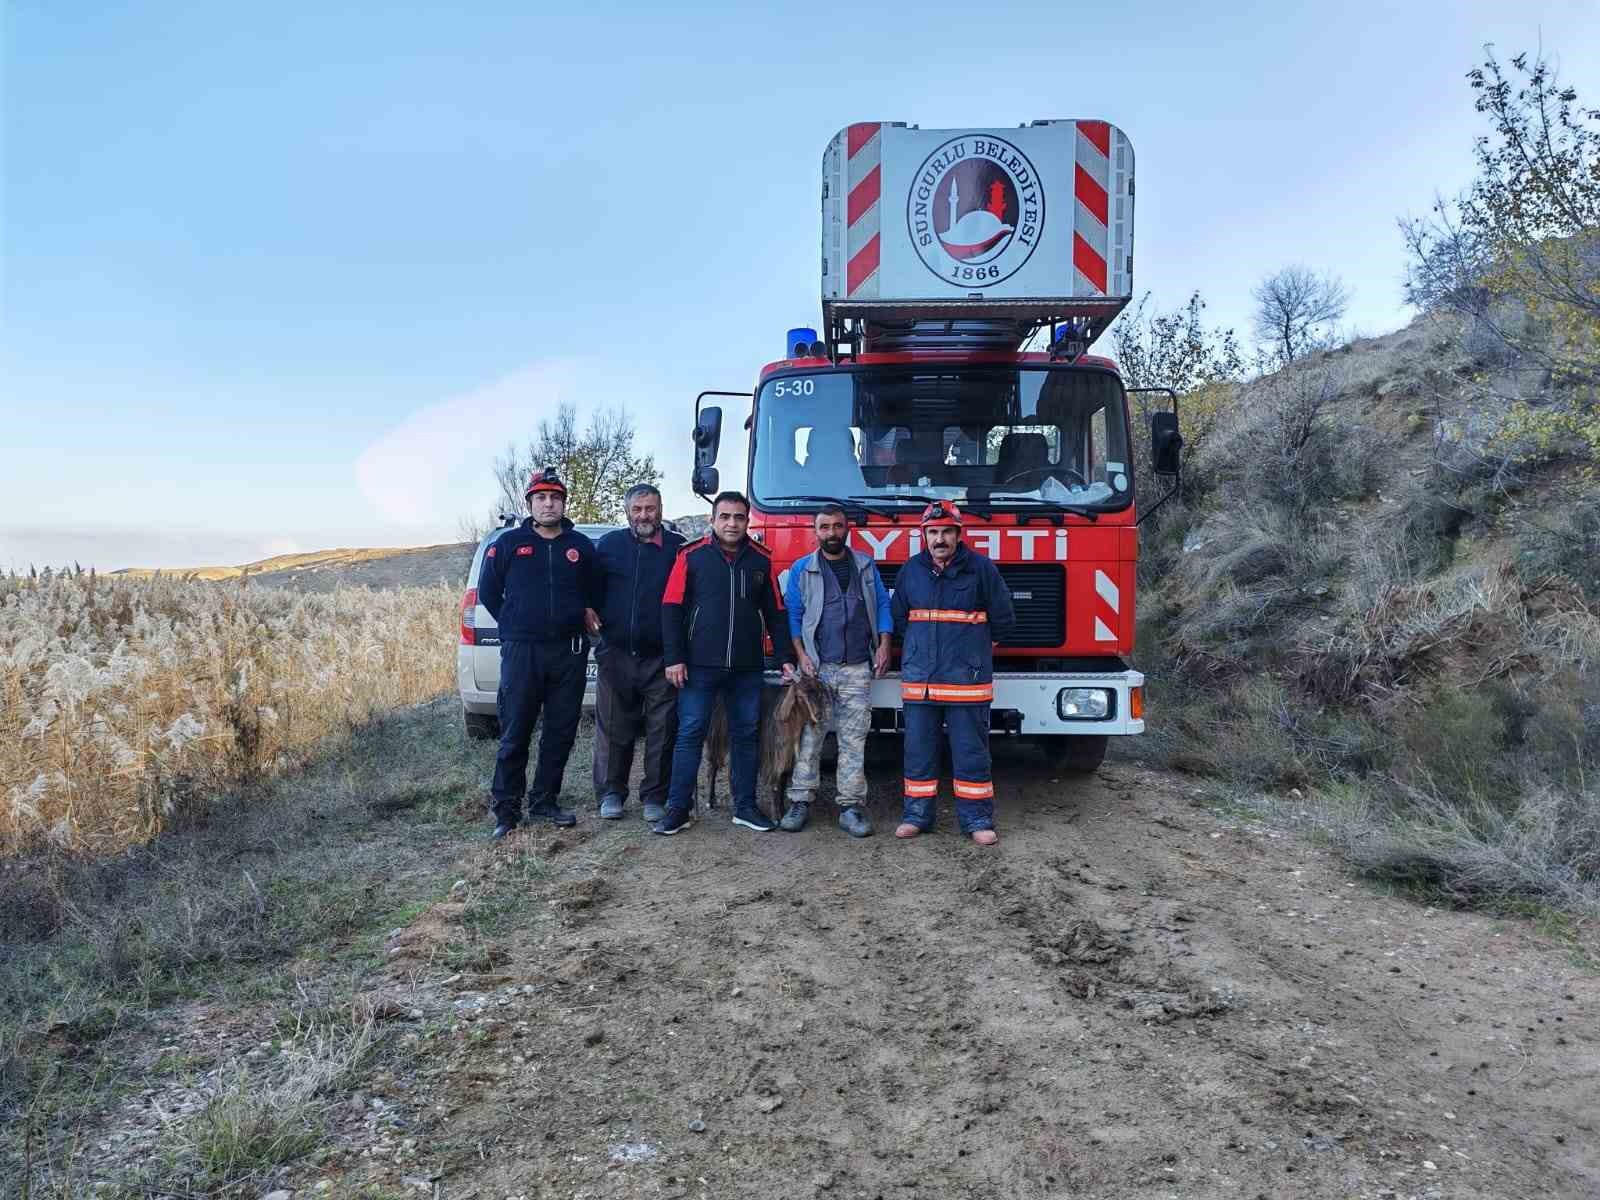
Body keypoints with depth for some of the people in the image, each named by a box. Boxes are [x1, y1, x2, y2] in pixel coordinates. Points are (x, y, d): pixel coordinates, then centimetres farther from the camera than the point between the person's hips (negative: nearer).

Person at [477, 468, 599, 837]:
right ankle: (506, 808, 8)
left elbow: (595, 594, 19)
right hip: (521, 651, -2)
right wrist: (515, 626, 8)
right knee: (515, 734, -1)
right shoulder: (508, 543, 3)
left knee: (560, 733, 8)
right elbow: (488, 592, 9)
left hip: (569, 652, 3)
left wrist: (584, 615, 6)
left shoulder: (582, 547, 8)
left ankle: (544, 802, 21)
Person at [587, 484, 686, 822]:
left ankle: (655, 797, 13)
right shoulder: (609, 544, 9)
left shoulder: (678, 547, 3)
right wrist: (590, 614, 0)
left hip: (662, 657, -1)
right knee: (613, 728, 7)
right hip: (615, 654, 2)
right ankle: (611, 793, 19)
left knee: (661, 731, 2)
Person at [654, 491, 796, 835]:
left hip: (747, 668, 3)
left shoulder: (761, 559, 8)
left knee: (746, 736, 8)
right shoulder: (691, 556, 0)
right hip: (699, 666, -3)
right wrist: (674, 659, -8)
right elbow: (671, 609, -1)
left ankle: (745, 807, 17)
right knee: (690, 735, -1)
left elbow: (775, 613, 12)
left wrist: (787, 658, 7)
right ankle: (678, 809, 6)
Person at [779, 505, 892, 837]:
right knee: (809, 737, -2)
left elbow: (883, 606, 13)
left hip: (858, 669, 1)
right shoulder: (802, 570, 6)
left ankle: (851, 806, 4)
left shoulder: (866, 566, 13)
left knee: (854, 739, 0)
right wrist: (801, 655, -6)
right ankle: (800, 801, 5)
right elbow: (793, 615, 5)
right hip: (817, 668, -1)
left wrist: (884, 645, 1)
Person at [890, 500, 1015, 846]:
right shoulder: (910, 571, 6)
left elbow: (1003, 620, 3)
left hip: (967, 680, -3)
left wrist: (970, 645, 11)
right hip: (918, 680, 3)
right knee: (918, 751, 9)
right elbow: (897, 618, 18)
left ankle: (977, 818, 12)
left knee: (971, 751, 3)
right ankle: (917, 814, 19)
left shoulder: (981, 569, -3)